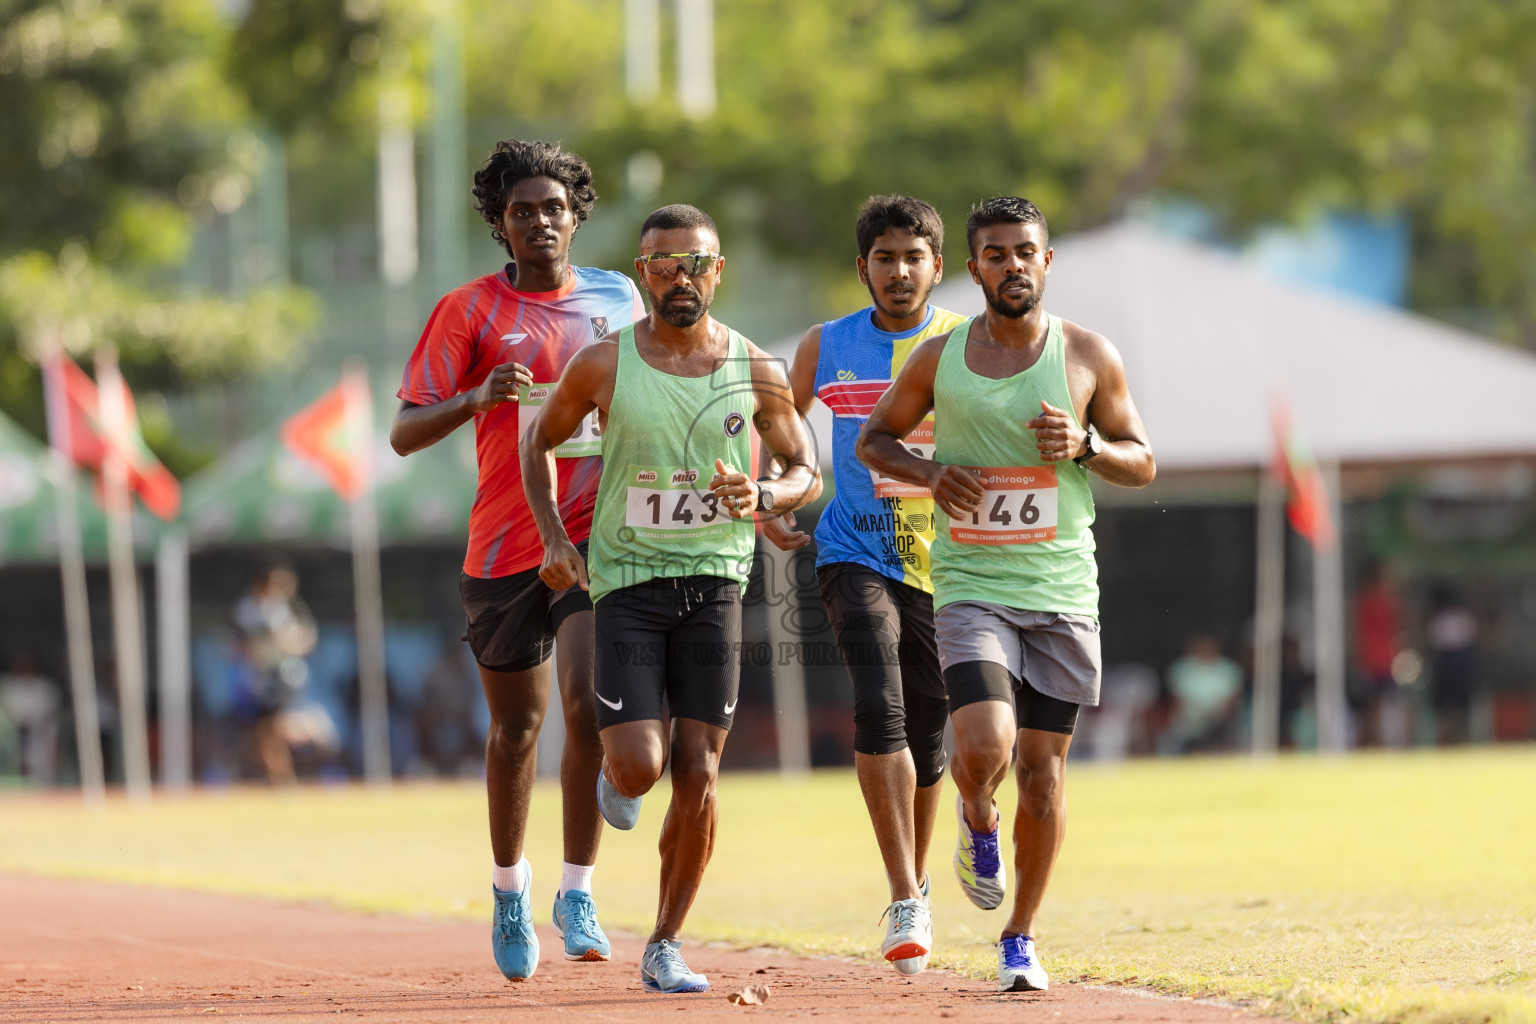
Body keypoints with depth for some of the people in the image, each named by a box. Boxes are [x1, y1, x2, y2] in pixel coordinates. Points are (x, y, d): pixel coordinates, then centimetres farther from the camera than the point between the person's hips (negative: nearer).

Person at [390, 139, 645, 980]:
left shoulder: (618, 299, 6)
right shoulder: (469, 311, -2)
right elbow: (404, 433, -6)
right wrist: (479, 398, -23)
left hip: (596, 533, 0)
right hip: (504, 545, 0)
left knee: (588, 706, -17)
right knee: (516, 724, 11)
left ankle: (578, 893, -6)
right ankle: (509, 885, 33)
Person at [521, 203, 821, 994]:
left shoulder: (755, 372, -1)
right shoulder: (604, 365, -4)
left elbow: (806, 473, 10)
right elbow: (540, 440, 12)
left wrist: (762, 497, -13)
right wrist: (554, 537, -1)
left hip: (715, 579, 1)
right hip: (627, 578, -1)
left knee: (697, 774, -4)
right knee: (640, 766, -14)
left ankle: (665, 948, 9)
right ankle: (616, 775, 25)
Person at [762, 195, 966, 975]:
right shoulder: (827, 348, 4)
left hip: (944, 560, 1)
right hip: (856, 554, -1)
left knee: (927, 733, 10)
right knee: (878, 709, -22)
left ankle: (916, 887, 36)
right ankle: (907, 903, -23)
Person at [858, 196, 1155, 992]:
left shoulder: (1088, 356, 2)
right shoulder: (938, 359, 2)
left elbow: (1141, 463, 9)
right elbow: (873, 440, 14)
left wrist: (1084, 445, -12)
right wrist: (928, 472, -7)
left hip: (1063, 591, 1)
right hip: (971, 587, -1)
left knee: (1042, 770, 3)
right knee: (984, 748, -20)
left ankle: (1020, 939, 18)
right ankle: (977, 822, 16)